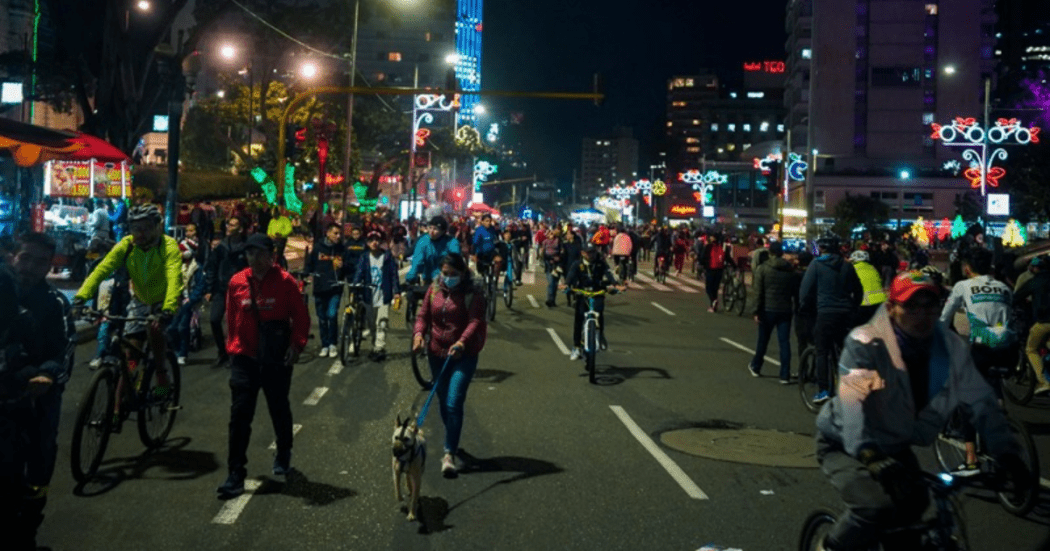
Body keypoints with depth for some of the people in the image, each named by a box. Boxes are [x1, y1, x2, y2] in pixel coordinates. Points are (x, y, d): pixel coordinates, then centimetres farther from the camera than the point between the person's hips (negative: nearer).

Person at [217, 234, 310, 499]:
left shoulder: (285, 281, -7)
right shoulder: (237, 282, 1)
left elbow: (301, 316, -3)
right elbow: (231, 317, 10)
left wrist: (296, 344, -12)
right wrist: (233, 345, 6)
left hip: (277, 358, -1)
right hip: (245, 357, 2)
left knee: (279, 409, 15)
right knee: (240, 413, -5)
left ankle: (283, 454, 40)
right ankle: (236, 473, 0)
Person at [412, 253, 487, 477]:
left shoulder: (473, 293, -9)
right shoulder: (434, 290, 6)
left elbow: (475, 321, -19)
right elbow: (423, 315, 7)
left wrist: (462, 342, -36)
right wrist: (418, 333, -15)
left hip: (463, 356, -5)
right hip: (437, 354, 5)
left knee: (454, 404, -14)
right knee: (443, 403, 16)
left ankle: (449, 454, -12)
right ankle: (452, 442, 39)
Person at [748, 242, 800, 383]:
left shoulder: (763, 268, -6)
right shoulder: (791, 270, 5)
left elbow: (758, 292, -10)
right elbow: (796, 292, 8)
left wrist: (755, 311, -7)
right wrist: (796, 308, 16)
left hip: (768, 309, -2)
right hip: (785, 310, 2)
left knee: (763, 340, 14)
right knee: (784, 342, 2)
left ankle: (755, 367, 30)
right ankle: (785, 375, -1)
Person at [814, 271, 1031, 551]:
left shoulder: (951, 347, -10)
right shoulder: (865, 344, -27)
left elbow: (981, 401, -4)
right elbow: (854, 407, -37)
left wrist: (1007, 453, -12)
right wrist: (877, 463, -48)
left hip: (893, 445, 6)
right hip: (845, 445, -6)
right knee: (877, 506, -27)